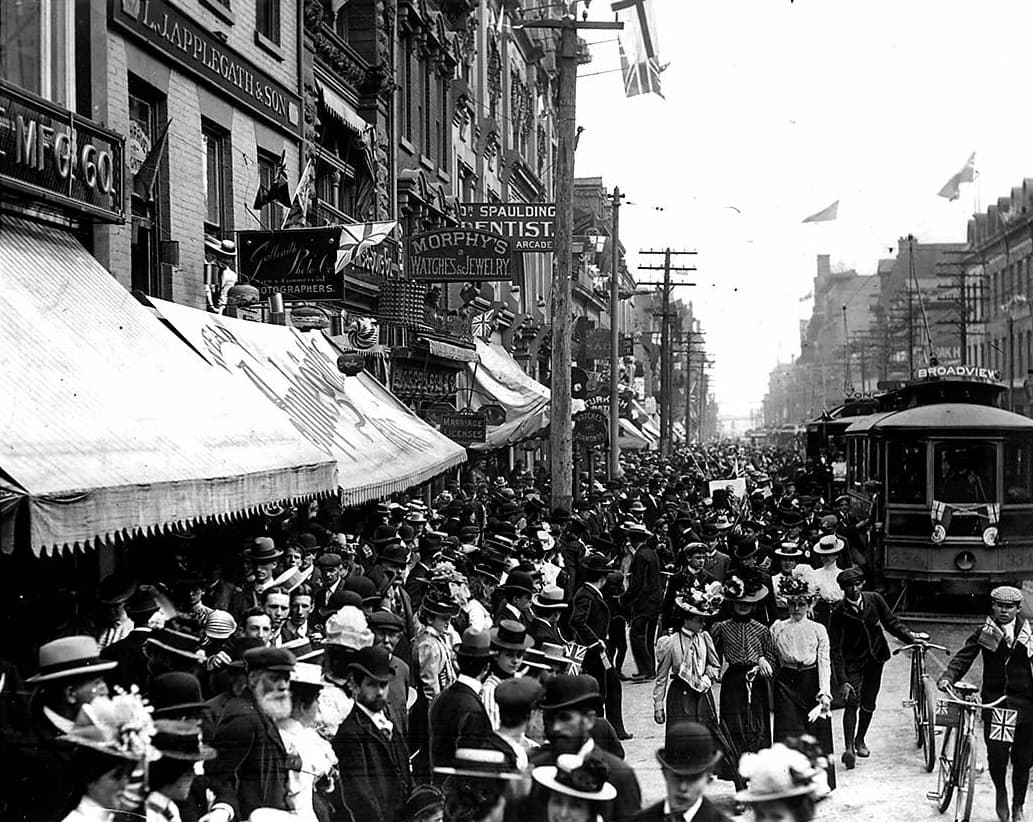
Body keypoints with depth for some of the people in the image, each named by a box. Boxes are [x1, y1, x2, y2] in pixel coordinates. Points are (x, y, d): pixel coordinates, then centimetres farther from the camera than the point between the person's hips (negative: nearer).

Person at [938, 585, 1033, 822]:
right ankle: (1000, 792, 20)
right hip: (994, 701, -1)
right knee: (997, 754, -11)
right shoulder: (983, 633, 3)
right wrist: (948, 676, -20)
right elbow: (963, 657, -3)